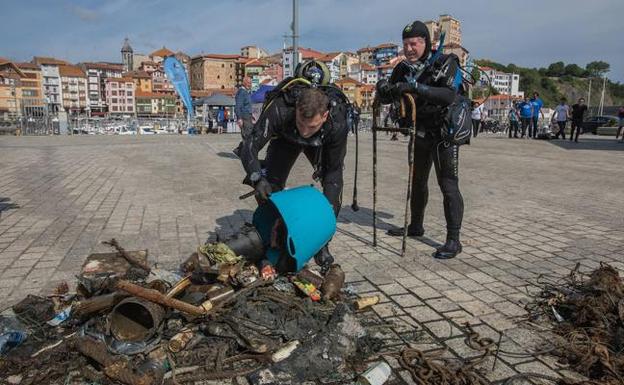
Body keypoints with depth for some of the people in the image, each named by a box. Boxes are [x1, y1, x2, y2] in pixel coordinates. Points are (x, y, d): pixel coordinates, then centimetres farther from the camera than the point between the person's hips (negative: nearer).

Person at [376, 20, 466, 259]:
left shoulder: (446, 64, -16)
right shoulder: (403, 68, 1)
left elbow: (450, 95, -33)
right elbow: (387, 98, -1)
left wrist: (418, 88, -42)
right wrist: (383, 89, -24)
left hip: (444, 133, -6)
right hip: (420, 132, 7)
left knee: (448, 185, -10)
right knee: (417, 182, 16)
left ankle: (453, 240, -6)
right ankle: (415, 226, 33)